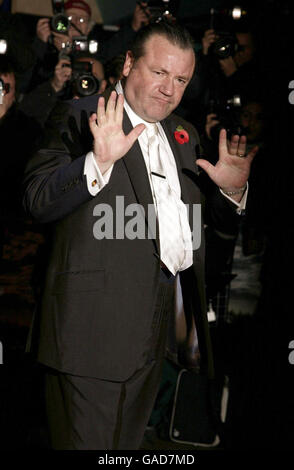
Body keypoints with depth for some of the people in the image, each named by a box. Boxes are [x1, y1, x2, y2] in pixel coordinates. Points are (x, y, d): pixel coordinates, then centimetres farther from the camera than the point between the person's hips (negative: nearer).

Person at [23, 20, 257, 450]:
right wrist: (99, 161, -29)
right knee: (89, 443, -3)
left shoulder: (184, 134, 18)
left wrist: (231, 191, -2)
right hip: (97, 318, -6)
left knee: (130, 443, 16)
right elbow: (38, 202, -15)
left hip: (158, 330, 7)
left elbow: (214, 223, 20)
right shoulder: (82, 116, -3)